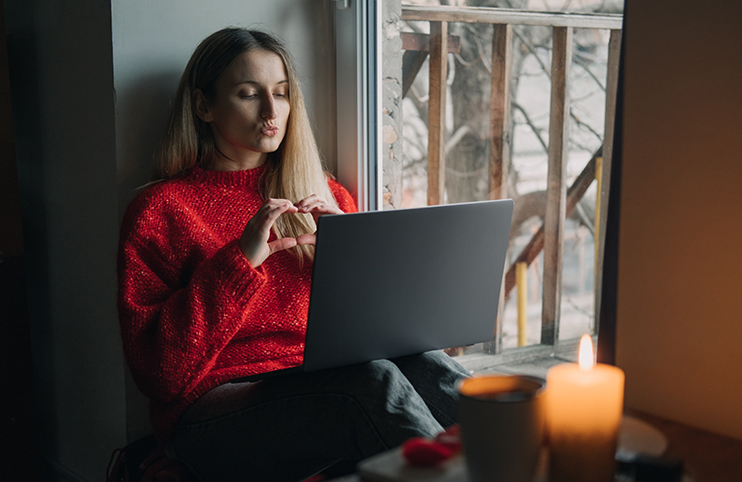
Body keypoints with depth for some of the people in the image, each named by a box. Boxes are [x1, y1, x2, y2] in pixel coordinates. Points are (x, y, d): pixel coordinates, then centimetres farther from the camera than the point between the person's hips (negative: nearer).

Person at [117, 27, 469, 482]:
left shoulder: (326, 196, 17)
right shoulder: (160, 209, 3)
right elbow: (159, 372, -6)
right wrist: (240, 263, -13)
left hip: (328, 385, 4)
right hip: (219, 406, -4)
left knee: (421, 362, -28)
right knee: (375, 379, -32)